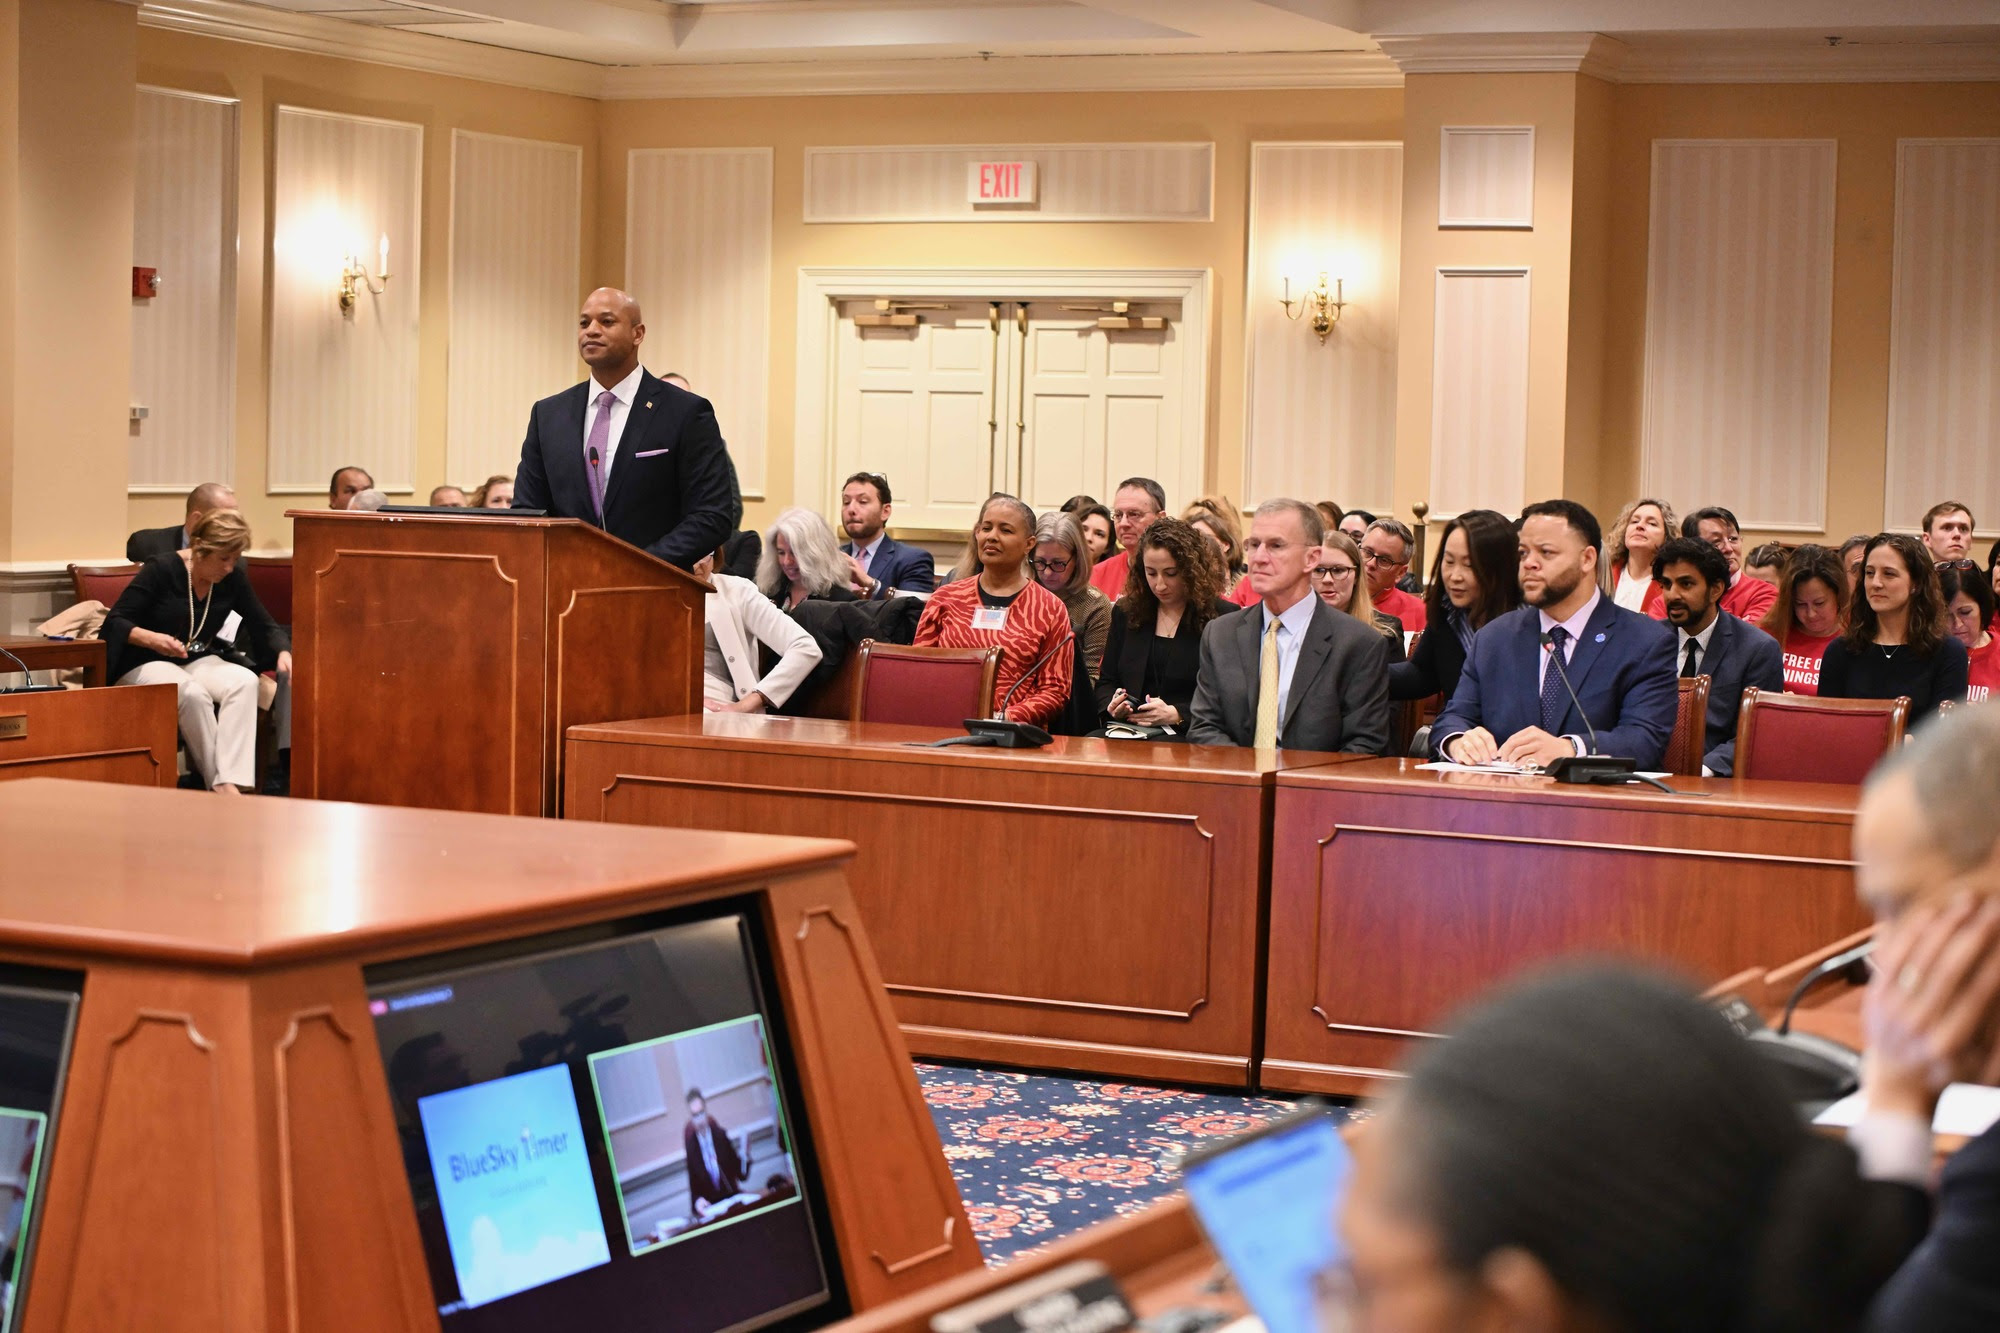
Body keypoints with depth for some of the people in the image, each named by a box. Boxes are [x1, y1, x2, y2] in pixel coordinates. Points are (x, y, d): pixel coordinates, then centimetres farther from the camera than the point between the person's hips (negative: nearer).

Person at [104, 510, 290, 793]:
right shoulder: (161, 570, -14)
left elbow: (264, 625, 7)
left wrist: (283, 652, -16)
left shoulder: (233, 579, 0)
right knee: (193, 693, -37)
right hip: (145, 665, -5)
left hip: (199, 662, 5)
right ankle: (219, 784, -28)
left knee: (245, 681, -28)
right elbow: (114, 622, -12)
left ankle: (232, 784, -39)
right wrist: (152, 639, -31)